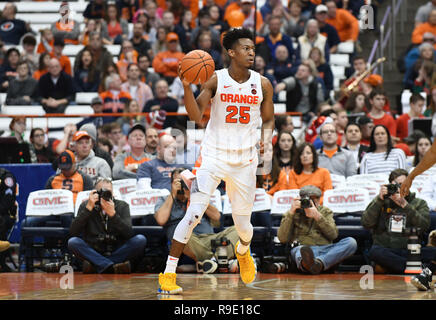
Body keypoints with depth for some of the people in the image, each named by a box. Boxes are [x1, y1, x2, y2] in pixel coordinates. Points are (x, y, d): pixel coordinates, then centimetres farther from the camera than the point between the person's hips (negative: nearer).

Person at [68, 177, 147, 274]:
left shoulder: (122, 206, 2)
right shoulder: (85, 205, 1)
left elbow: (129, 234, -13)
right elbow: (73, 233, -13)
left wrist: (113, 214, -25)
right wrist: (88, 208, -19)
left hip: (116, 253, 1)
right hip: (93, 253, -1)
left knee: (140, 240, -23)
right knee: (73, 242, -27)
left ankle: (95, 266, -25)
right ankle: (112, 267, -35)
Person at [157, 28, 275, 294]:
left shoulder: (262, 84, 1)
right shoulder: (215, 80, -7)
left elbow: (268, 119, 12)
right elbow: (196, 115, -14)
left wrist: (267, 135, -9)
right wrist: (187, 86, -28)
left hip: (245, 161, 2)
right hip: (214, 156, -2)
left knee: (243, 224, 9)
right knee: (193, 214, -15)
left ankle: (243, 252, 47)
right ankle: (168, 274, -9)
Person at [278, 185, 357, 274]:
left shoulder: (325, 212, 23)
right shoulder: (292, 214, 18)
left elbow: (333, 234, 4)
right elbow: (283, 239, 2)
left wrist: (317, 216, -8)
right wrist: (291, 213, -5)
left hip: (326, 250, 2)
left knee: (351, 242, -24)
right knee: (297, 250, -38)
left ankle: (319, 262, -48)